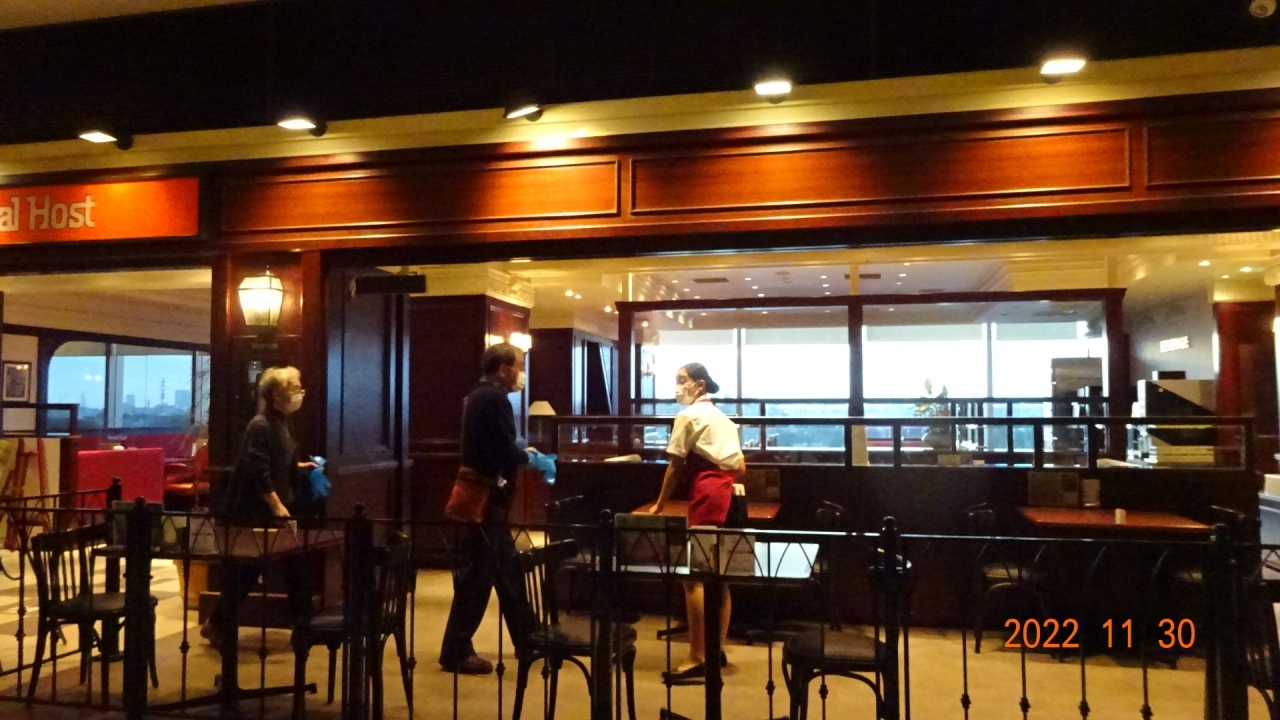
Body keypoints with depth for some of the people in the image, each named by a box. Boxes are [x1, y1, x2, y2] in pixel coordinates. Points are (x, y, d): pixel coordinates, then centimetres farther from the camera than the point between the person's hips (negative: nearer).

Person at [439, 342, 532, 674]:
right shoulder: (495, 398, -16)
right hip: (487, 499, -10)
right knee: (477, 575, -4)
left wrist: (520, 452, 13)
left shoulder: (478, 396, 14)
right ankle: (456, 651, 4)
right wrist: (529, 456, -3)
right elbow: (506, 450, -21)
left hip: (479, 496, 10)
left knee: (507, 570, 16)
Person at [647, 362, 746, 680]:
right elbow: (741, 466, 18)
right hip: (729, 492, 9)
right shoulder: (722, 417, 23)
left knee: (695, 576, -8)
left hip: (707, 492, -9)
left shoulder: (688, 415, -2)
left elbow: (675, 467, -4)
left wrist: (659, 505, 4)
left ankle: (698, 657, -9)